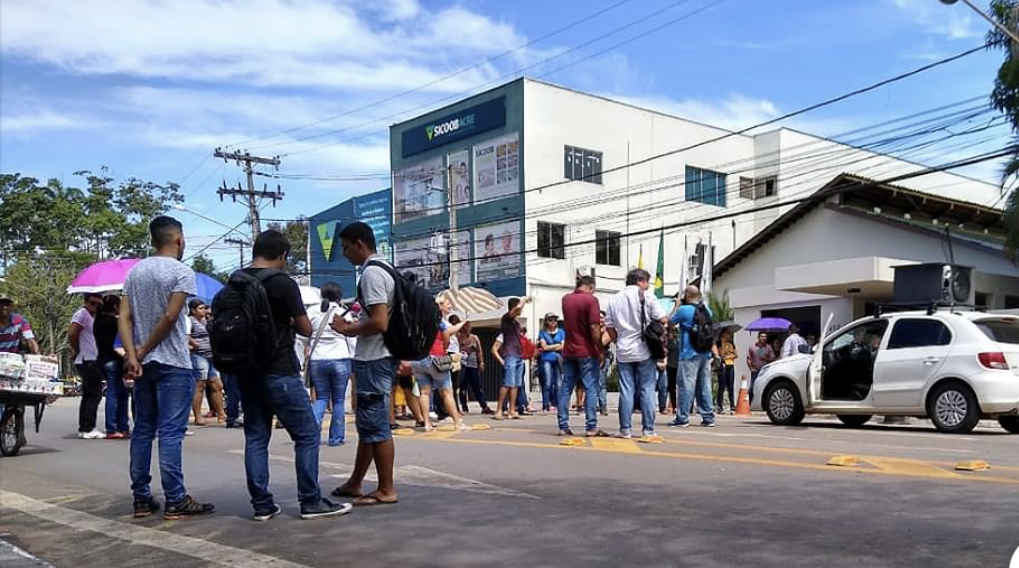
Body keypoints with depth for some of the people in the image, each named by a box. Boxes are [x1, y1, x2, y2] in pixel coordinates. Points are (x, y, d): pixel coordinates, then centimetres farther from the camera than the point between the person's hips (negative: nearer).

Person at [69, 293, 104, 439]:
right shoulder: (83, 313, -10)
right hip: (87, 361, -10)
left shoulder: (92, 316, 18)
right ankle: (88, 429, -11)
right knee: (95, 394, -11)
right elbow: (72, 334, -22)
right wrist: (77, 350, -11)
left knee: (88, 395, 12)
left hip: (90, 362, 10)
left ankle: (83, 428, 17)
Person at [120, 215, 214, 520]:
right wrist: (143, 352, -7)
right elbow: (170, 317, -16)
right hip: (172, 364, -7)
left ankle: (142, 499, 15)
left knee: (142, 430, 11)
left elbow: (125, 318, 3)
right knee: (171, 432, -6)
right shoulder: (182, 272, -9)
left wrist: (132, 356, -5)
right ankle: (175, 501, -3)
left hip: (143, 364, 7)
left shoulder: (135, 271, 11)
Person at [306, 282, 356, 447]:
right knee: (339, 400, 8)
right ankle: (336, 437, 11)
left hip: (317, 360, 2)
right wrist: (354, 361, 10)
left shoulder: (312, 312, 5)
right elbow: (352, 340, 2)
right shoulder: (344, 314, 1)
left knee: (321, 398, 13)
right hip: (340, 360, -2)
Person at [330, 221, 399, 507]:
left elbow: (379, 322, -24)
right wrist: (354, 326, 15)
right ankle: (355, 483, 26)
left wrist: (348, 329, -11)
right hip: (378, 357, 10)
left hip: (373, 360, -10)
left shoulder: (371, 273, -16)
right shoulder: (384, 269, 15)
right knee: (369, 423, 16)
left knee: (376, 425, -3)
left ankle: (386, 490, 4)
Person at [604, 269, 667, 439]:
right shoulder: (646, 297, -4)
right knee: (647, 390, 3)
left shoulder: (614, 300, 8)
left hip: (623, 351, 3)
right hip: (644, 351, -3)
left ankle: (625, 429, 5)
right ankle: (648, 429, 3)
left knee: (626, 391, 5)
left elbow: (609, 326, 7)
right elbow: (662, 319, -8)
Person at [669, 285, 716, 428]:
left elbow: (670, 322, 3)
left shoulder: (684, 310, -11)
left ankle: (682, 418, -3)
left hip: (689, 354, -6)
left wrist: (676, 306, 9)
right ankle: (708, 417, 11)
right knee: (704, 386, 10)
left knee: (686, 385, -4)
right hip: (705, 353, 6)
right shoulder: (707, 310, 10)